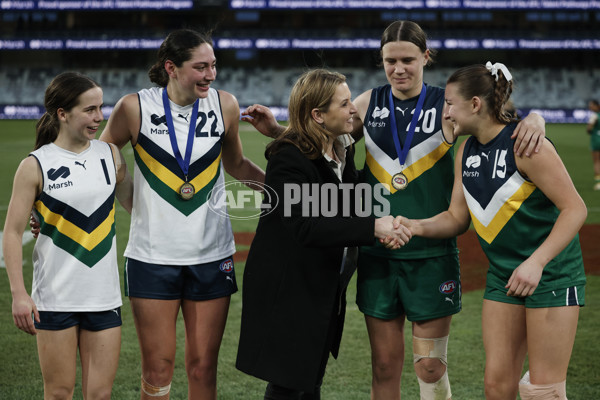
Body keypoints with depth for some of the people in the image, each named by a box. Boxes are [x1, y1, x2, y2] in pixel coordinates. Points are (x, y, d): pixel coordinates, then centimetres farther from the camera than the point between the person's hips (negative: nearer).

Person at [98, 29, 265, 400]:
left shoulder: (225, 105, 1)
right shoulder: (135, 108, -7)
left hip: (212, 256, 2)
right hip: (152, 256, -2)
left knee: (203, 368, 7)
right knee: (158, 369, 1)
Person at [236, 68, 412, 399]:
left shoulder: (343, 151, 6)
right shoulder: (288, 159, -20)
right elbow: (307, 228, -28)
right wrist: (372, 227, -31)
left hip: (325, 290, 8)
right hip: (288, 290, -8)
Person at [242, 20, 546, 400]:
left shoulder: (447, 105, -4)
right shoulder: (369, 103, 5)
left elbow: (503, 122, -4)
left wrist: (533, 120, -27)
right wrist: (276, 130, 2)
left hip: (432, 254, -2)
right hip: (378, 253, 3)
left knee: (431, 367, 1)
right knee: (385, 364, 8)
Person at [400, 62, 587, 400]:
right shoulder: (467, 151, 5)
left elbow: (575, 208, -20)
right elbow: (458, 218, 10)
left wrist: (536, 262, -28)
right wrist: (416, 226, -9)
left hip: (552, 274, -7)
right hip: (503, 276, 7)